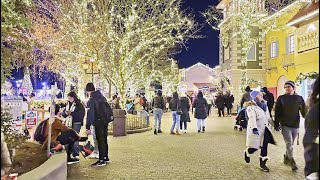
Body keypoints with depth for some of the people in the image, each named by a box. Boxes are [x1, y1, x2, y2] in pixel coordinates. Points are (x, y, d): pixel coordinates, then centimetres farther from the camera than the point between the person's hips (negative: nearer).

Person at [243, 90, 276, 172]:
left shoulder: (264, 105, 11)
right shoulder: (251, 106, -14)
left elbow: (268, 117, 23)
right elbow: (252, 118, -29)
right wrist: (254, 128, -42)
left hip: (265, 129, 7)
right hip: (256, 130, -7)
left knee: (264, 147, 6)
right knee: (254, 147, -1)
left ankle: (262, 164, 19)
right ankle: (247, 153, 33)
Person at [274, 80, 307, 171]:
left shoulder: (299, 98, 2)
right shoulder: (281, 98, -3)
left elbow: (304, 112, 4)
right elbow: (277, 112, -1)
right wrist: (276, 124, -2)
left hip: (295, 125, 3)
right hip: (285, 125, -2)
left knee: (290, 143, 13)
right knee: (289, 143, -7)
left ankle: (286, 158, 30)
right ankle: (292, 162, 4)